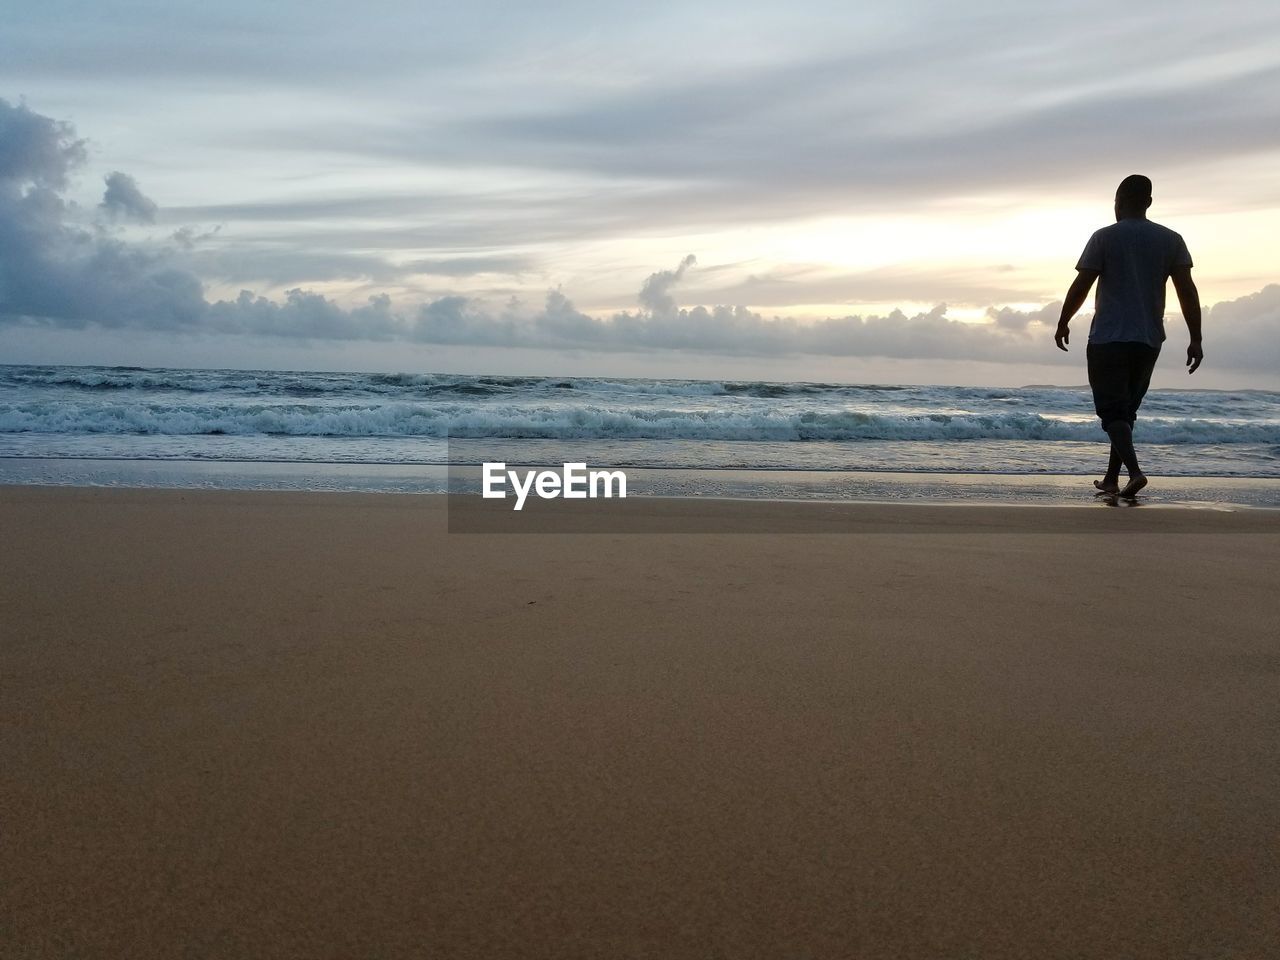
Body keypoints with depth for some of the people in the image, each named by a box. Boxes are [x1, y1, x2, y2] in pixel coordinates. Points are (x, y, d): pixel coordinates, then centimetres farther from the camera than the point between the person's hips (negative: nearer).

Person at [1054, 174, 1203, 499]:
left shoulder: (1104, 238, -4)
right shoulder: (1171, 240, 6)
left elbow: (1080, 287, -5)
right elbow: (1187, 291, 1)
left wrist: (1063, 324, 9)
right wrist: (1196, 340, 2)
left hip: (1107, 338, -4)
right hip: (1149, 340, 4)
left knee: (1112, 411, -3)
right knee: (1127, 409, 16)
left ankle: (1135, 471, -23)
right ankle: (1111, 479, 20)